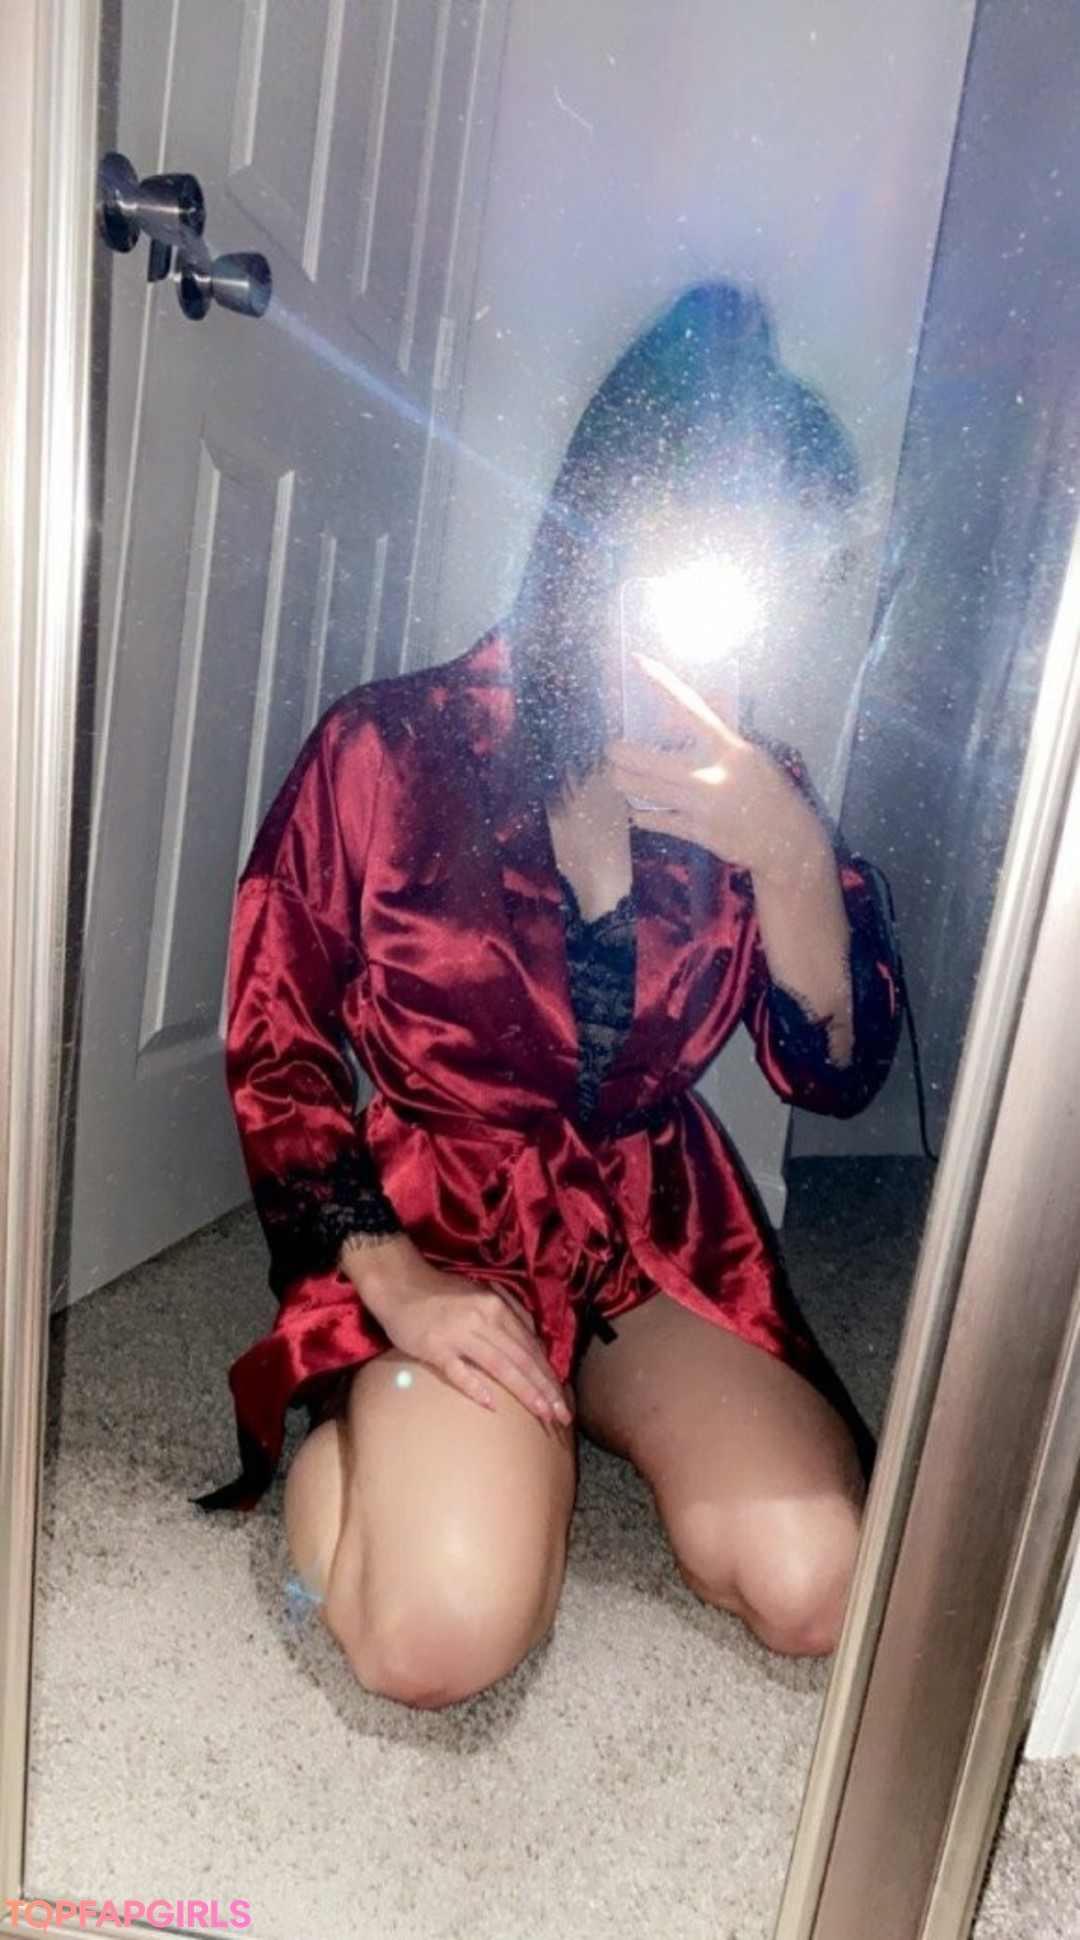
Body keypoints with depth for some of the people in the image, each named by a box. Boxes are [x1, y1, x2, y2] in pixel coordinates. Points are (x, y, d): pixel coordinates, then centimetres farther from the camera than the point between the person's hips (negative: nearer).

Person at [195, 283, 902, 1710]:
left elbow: (838, 1074, -5)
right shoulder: (391, 750, -11)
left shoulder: (753, 790, -1)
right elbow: (274, 1041, -6)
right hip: (442, 1237, -3)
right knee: (442, 1636, -22)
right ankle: (374, 1433, 12)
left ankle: (563, 1428, 15)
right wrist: (386, 1278, -16)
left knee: (821, 1590, -11)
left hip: (665, 1241, 4)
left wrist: (789, 856, -22)